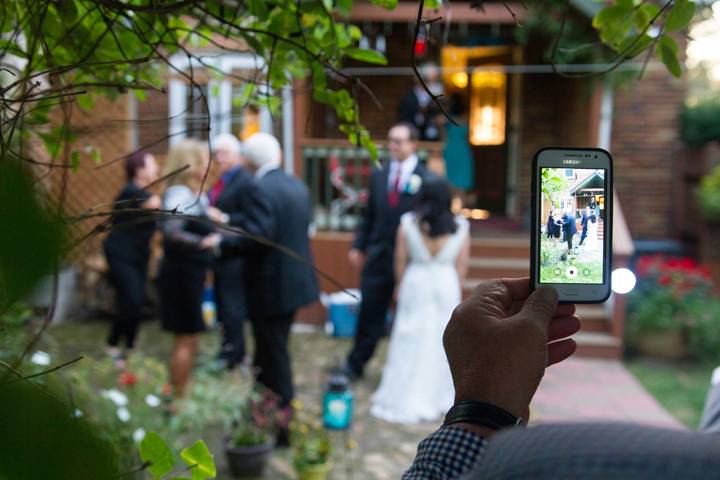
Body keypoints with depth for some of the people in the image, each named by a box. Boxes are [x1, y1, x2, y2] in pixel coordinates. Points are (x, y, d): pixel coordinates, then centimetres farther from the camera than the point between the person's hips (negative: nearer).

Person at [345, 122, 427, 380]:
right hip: (377, 255, 3)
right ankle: (354, 365, 25)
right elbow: (368, 215, 10)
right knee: (369, 314, 11)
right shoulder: (379, 175, 7)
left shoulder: (425, 178, -8)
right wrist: (358, 246, 5)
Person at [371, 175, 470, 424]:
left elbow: (400, 261, -4)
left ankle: (406, 400, 17)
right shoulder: (460, 226, -9)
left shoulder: (408, 223, -12)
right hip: (447, 285, 1)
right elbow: (462, 266, -2)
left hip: (416, 284, -1)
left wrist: (401, 286, 13)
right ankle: (439, 397, 25)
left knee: (411, 342, 9)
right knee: (441, 341, 13)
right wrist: (455, 291, 13)